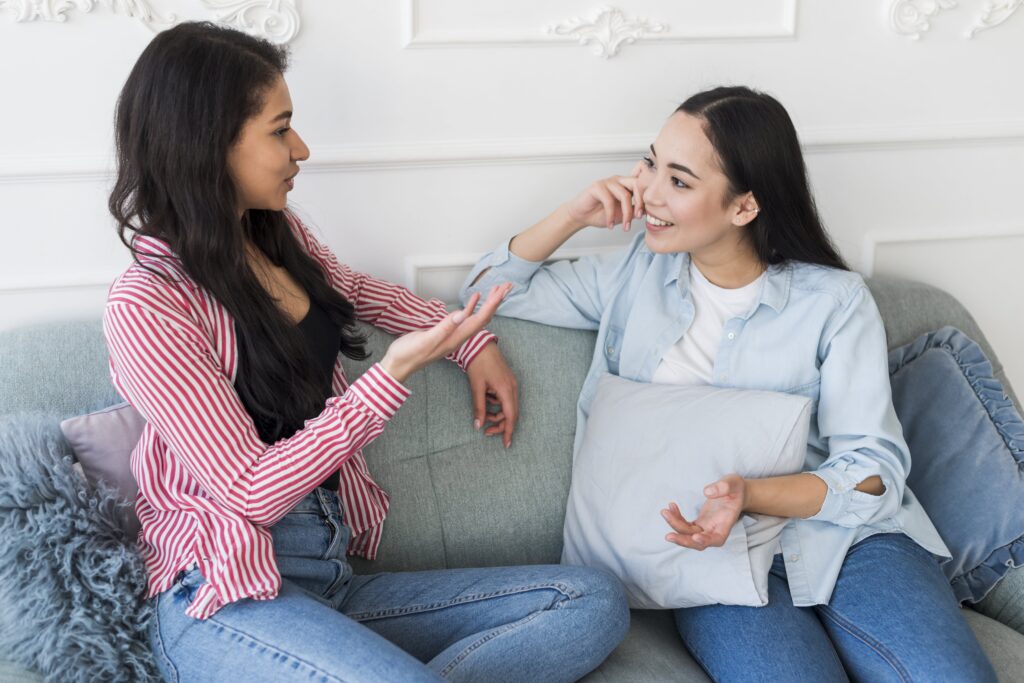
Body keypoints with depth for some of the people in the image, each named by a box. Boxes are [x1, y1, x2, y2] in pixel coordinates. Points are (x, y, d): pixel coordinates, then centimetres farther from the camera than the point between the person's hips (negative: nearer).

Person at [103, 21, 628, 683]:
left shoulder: (277, 232, 9)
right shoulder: (147, 308, -15)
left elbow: (349, 287, 33)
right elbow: (250, 491, -16)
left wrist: (473, 341, 22)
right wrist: (396, 370, -21)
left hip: (336, 575, 9)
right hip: (227, 600, -9)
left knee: (595, 602, -8)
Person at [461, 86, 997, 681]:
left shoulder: (835, 301, 2)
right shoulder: (636, 275, 11)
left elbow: (875, 469, -3)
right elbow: (487, 292, 16)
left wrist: (750, 494, -21)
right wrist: (575, 216, 2)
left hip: (843, 533, 0)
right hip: (715, 550, 0)